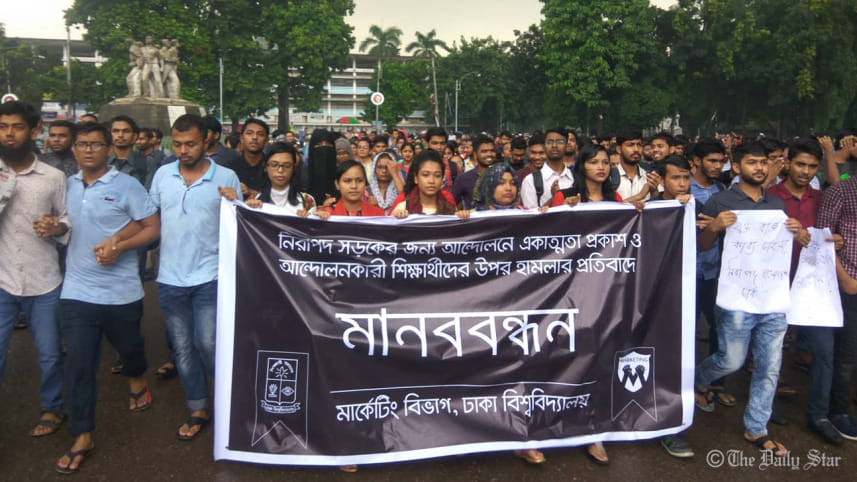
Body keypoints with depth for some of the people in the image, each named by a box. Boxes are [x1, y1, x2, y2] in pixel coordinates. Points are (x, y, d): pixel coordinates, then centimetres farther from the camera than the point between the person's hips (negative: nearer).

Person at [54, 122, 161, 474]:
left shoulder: (126, 185, -6)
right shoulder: (67, 186, 7)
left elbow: (153, 228, -8)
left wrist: (120, 244, -20)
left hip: (121, 292, -2)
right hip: (77, 292, 3)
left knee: (129, 346, 18)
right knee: (78, 363, 1)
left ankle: (136, 380, 53)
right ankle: (82, 436, 12)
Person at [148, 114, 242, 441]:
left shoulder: (226, 178, -3)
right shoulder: (162, 175, 6)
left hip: (209, 278, -4)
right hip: (170, 279, 4)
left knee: (209, 345, -6)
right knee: (183, 349, 11)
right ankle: (198, 409, 26)